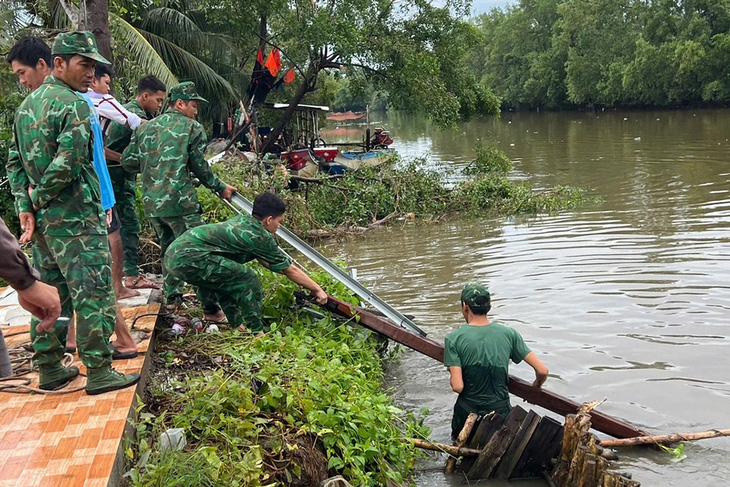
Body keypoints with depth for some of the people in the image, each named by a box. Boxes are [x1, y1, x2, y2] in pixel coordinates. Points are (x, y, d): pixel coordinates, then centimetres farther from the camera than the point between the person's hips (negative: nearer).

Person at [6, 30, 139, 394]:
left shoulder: (27, 105, 14)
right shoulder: (74, 105, -14)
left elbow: (14, 161, 12)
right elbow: (67, 163, -24)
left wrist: (25, 206, 5)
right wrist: (39, 196, -9)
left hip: (42, 218, 9)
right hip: (75, 219, -9)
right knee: (93, 293, -2)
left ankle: (49, 369, 22)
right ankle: (98, 372, 3)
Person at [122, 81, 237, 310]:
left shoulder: (144, 128, 14)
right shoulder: (193, 128, 0)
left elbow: (128, 162, 13)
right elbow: (199, 166, 1)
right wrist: (220, 188, 13)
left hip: (151, 203, 6)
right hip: (180, 202, -6)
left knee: (168, 248, 21)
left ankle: (172, 297, 25)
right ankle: (210, 304, -3)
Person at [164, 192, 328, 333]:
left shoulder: (242, 221, 21)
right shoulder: (260, 237, -3)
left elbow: (264, 261, 34)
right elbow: (290, 270, 6)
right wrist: (317, 289, 17)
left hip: (172, 255, 10)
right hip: (188, 258, -10)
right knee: (246, 279, -5)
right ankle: (256, 332, 2)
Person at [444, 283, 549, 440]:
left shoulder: (454, 338, -12)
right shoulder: (509, 334, -4)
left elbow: (458, 387, -18)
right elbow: (542, 371, -3)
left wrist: (452, 377, 5)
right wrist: (536, 387, 18)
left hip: (467, 412, -1)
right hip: (501, 410, 1)